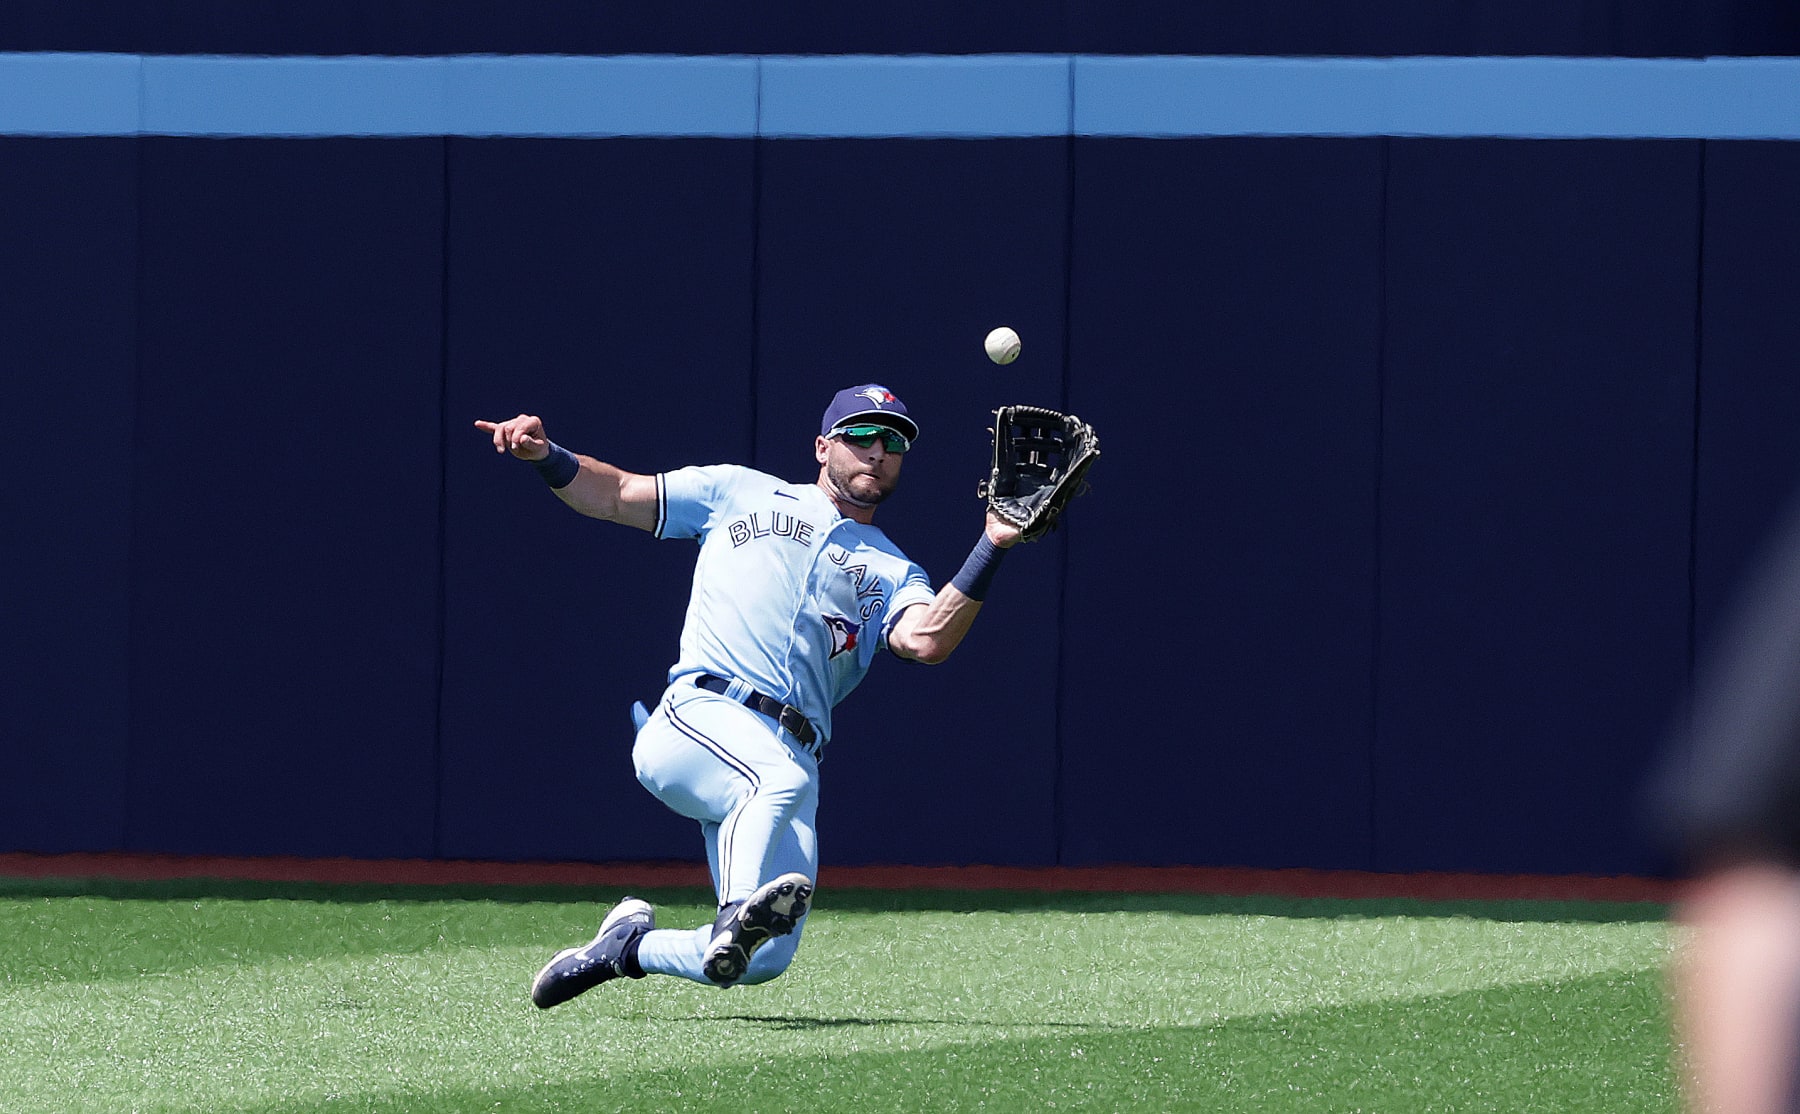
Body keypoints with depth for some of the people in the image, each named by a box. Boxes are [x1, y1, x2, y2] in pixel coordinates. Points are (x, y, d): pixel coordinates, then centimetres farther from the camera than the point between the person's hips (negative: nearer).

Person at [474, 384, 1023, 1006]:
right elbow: (612, 495, 22)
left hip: (792, 757, 3)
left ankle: (630, 944, 14)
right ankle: (738, 917, -55)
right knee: (782, 777, -38)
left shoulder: (892, 575, 23)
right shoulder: (741, 493, 23)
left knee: (766, 960, -12)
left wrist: (993, 548, -10)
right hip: (700, 716, -3)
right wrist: (545, 457, 2)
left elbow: (927, 641, 0)